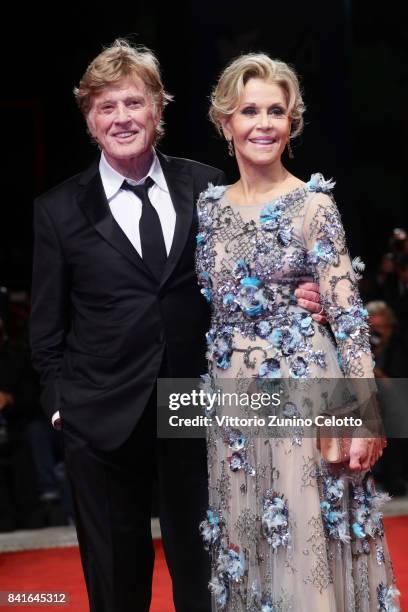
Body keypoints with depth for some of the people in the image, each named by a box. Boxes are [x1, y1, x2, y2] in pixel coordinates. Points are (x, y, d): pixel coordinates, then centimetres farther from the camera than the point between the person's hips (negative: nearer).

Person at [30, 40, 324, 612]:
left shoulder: (206, 187, 2)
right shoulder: (59, 211, 0)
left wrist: (292, 297, -11)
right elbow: (47, 328, 4)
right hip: (104, 419, -1)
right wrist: (63, 402, -1)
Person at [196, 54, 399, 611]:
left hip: (304, 390, -4)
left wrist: (367, 413, -15)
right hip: (231, 397, 5)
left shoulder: (313, 204, -6)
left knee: (307, 539, -1)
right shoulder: (209, 206, 8)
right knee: (244, 540, 10)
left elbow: (348, 313, -9)